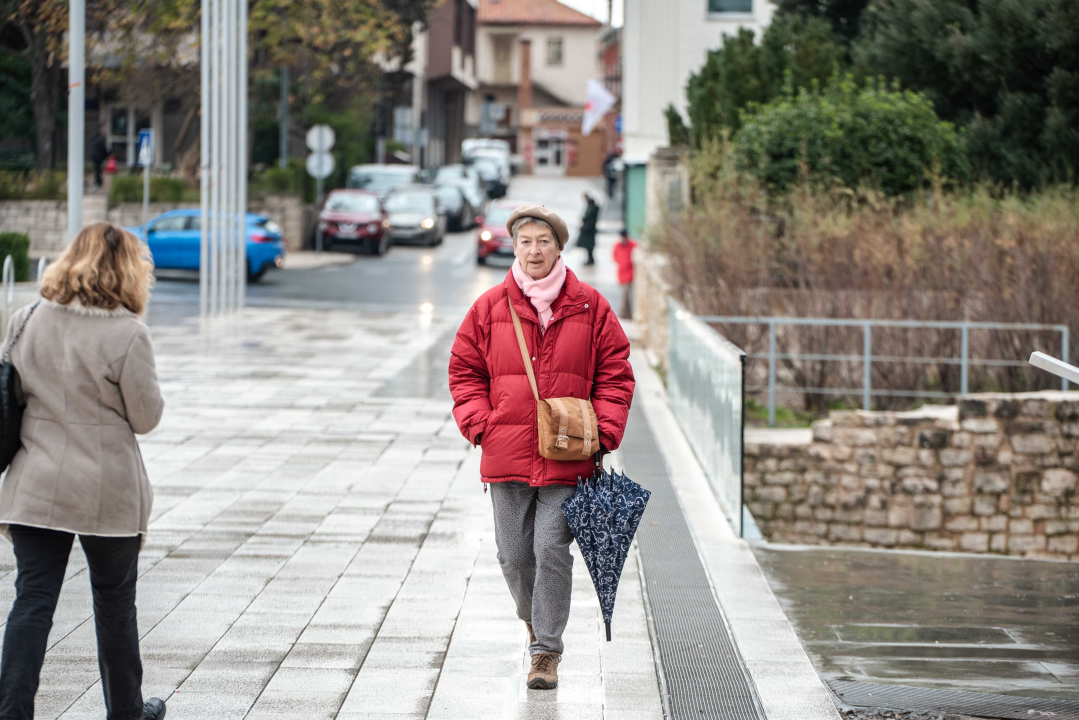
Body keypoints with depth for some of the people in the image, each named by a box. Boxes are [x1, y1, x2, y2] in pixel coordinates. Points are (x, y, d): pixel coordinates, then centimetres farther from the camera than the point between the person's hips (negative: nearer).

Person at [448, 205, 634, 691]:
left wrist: (602, 433, -4)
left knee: (552, 549, -8)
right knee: (514, 555, 7)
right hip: (507, 455, 2)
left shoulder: (589, 307, 2)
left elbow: (615, 374, 7)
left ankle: (547, 649, 3)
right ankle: (533, 620, 36)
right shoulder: (490, 308, 3)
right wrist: (481, 425, -3)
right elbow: (465, 372, 10)